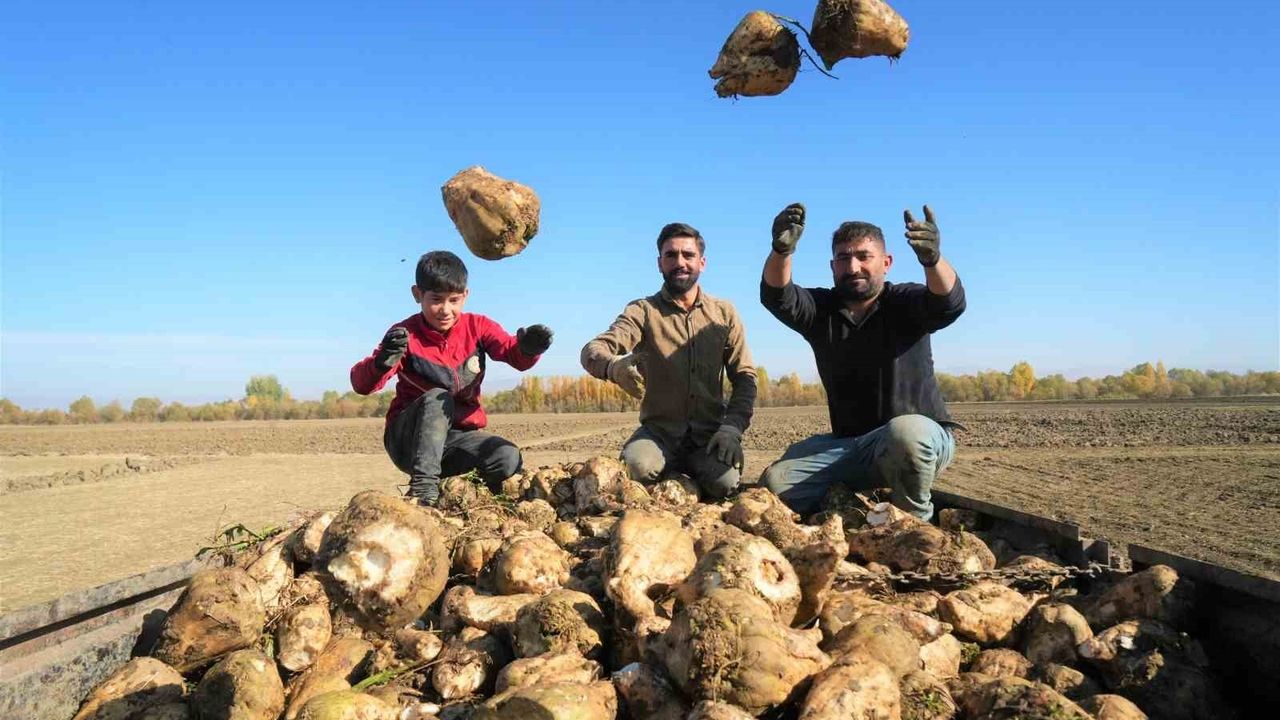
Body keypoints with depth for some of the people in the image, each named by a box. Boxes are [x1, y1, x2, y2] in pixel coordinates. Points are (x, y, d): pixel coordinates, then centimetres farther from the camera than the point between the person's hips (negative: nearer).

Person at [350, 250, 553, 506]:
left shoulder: (477, 327, -1)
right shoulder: (404, 334, -11)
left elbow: (513, 353, -17)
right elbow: (361, 384, -23)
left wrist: (527, 348, -43)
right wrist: (382, 362, -47)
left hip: (460, 436, 3)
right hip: (409, 439, -3)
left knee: (508, 458, -25)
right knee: (437, 398, -33)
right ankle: (423, 487, -35)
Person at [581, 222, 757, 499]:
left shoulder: (724, 313, 7)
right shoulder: (643, 311, -1)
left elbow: (745, 376, 6)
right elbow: (592, 351, -16)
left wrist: (732, 428, -11)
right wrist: (615, 367, -41)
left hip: (709, 435, 1)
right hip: (659, 432, -1)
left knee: (725, 482, -28)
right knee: (636, 465, -32)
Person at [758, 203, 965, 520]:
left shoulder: (905, 303, -4)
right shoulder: (821, 310, 4)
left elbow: (949, 302, -26)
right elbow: (777, 296, -16)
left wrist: (932, 258, -50)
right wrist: (781, 250, -40)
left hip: (921, 438, -3)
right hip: (849, 445, 3)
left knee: (904, 432, -39)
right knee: (775, 481, -17)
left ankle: (916, 521, -11)